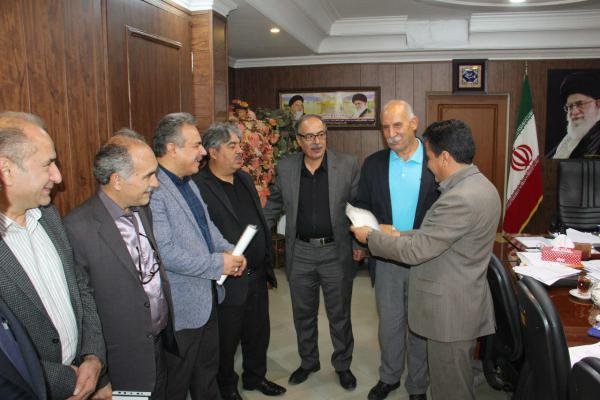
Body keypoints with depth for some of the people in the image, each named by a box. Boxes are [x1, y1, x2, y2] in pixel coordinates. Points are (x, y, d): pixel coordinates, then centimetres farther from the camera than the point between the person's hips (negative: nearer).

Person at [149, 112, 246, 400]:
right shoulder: (154, 190, -24)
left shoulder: (188, 182, 9)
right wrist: (218, 264, -20)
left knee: (208, 369, 26)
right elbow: (164, 252, -28)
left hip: (208, 296, 9)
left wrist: (228, 250, -1)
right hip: (182, 306, -9)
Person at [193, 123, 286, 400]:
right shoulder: (198, 187, -18)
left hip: (257, 276, 7)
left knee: (258, 333, 23)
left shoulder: (245, 179, 9)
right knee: (226, 340, 14)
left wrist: (268, 264, 15)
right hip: (228, 281, -7)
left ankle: (256, 377, 45)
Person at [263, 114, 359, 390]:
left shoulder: (348, 165, -7)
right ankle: (308, 362, 41)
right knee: (303, 315, 18)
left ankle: (343, 365, 36)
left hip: (336, 252, -2)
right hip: (300, 253, 2)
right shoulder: (285, 167, -1)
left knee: (339, 315, 14)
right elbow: (273, 206, 10)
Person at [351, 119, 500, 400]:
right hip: (468, 303, 10)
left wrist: (370, 236, -10)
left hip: (450, 310, -10)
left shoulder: (460, 199, -28)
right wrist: (399, 235, 9)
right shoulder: (480, 185, 5)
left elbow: (415, 251, -23)